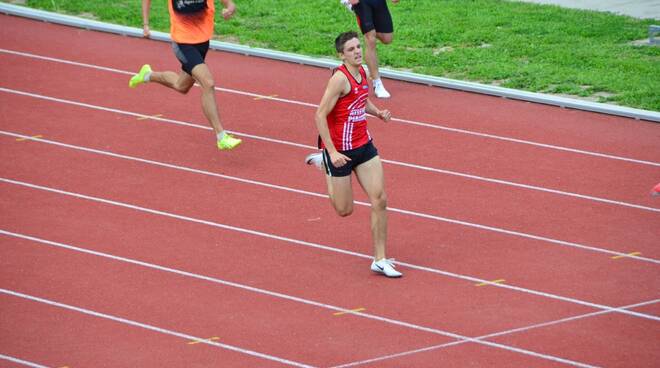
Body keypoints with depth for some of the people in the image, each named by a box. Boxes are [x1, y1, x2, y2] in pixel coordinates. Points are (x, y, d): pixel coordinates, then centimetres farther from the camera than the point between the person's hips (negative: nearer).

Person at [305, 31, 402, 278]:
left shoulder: (362, 73, 4)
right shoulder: (340, 78, -21)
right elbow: (320, 115, -22)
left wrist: (377, 112, 4)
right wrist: (332, 151, -25)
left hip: (364, 145, 7)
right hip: (341, 151, -7)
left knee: (380, 200, -3)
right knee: (344, 210, 8)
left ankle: (380, 259, 6)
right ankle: (324, 162, 35)